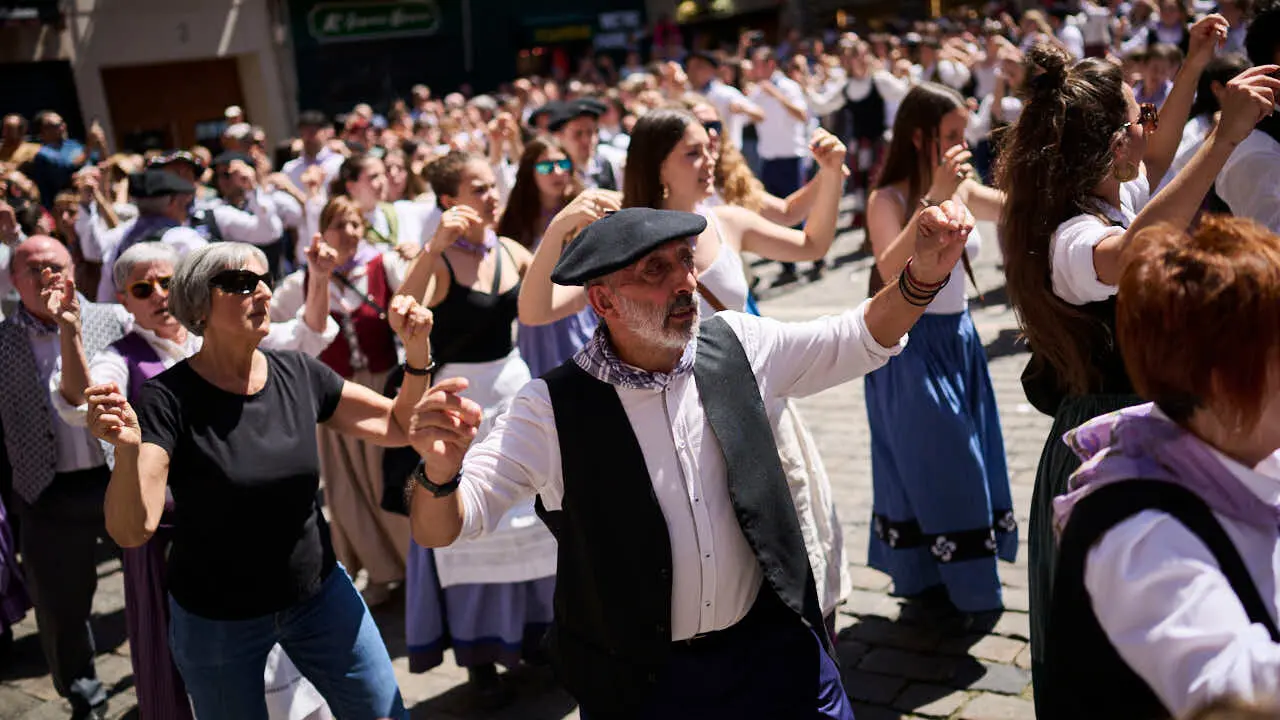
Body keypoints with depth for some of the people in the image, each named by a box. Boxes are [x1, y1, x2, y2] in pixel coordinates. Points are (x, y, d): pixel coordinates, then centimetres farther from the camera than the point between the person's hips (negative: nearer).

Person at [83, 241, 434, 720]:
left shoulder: (298, 374, -6)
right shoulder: (172, 398, -17)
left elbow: (398, 428, 2)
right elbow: (131, 530, -24)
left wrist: (417, 351, -14)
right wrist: (127, 449, -42)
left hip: (319, 595, 4)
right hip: (216, 618, -3)